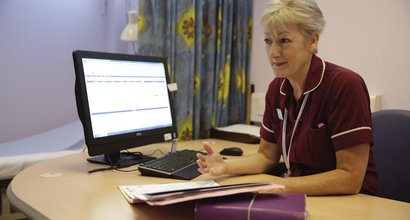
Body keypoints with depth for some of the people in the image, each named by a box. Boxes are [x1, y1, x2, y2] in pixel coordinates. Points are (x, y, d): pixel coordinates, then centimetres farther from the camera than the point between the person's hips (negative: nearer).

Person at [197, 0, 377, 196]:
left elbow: (350, 177, -19)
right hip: (301, 200, 5)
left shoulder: (344, 85, -19)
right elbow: (267, 156, 9)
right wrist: (227, 166, -8)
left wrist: (279, 186, -24)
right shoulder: (277, 88, 1)